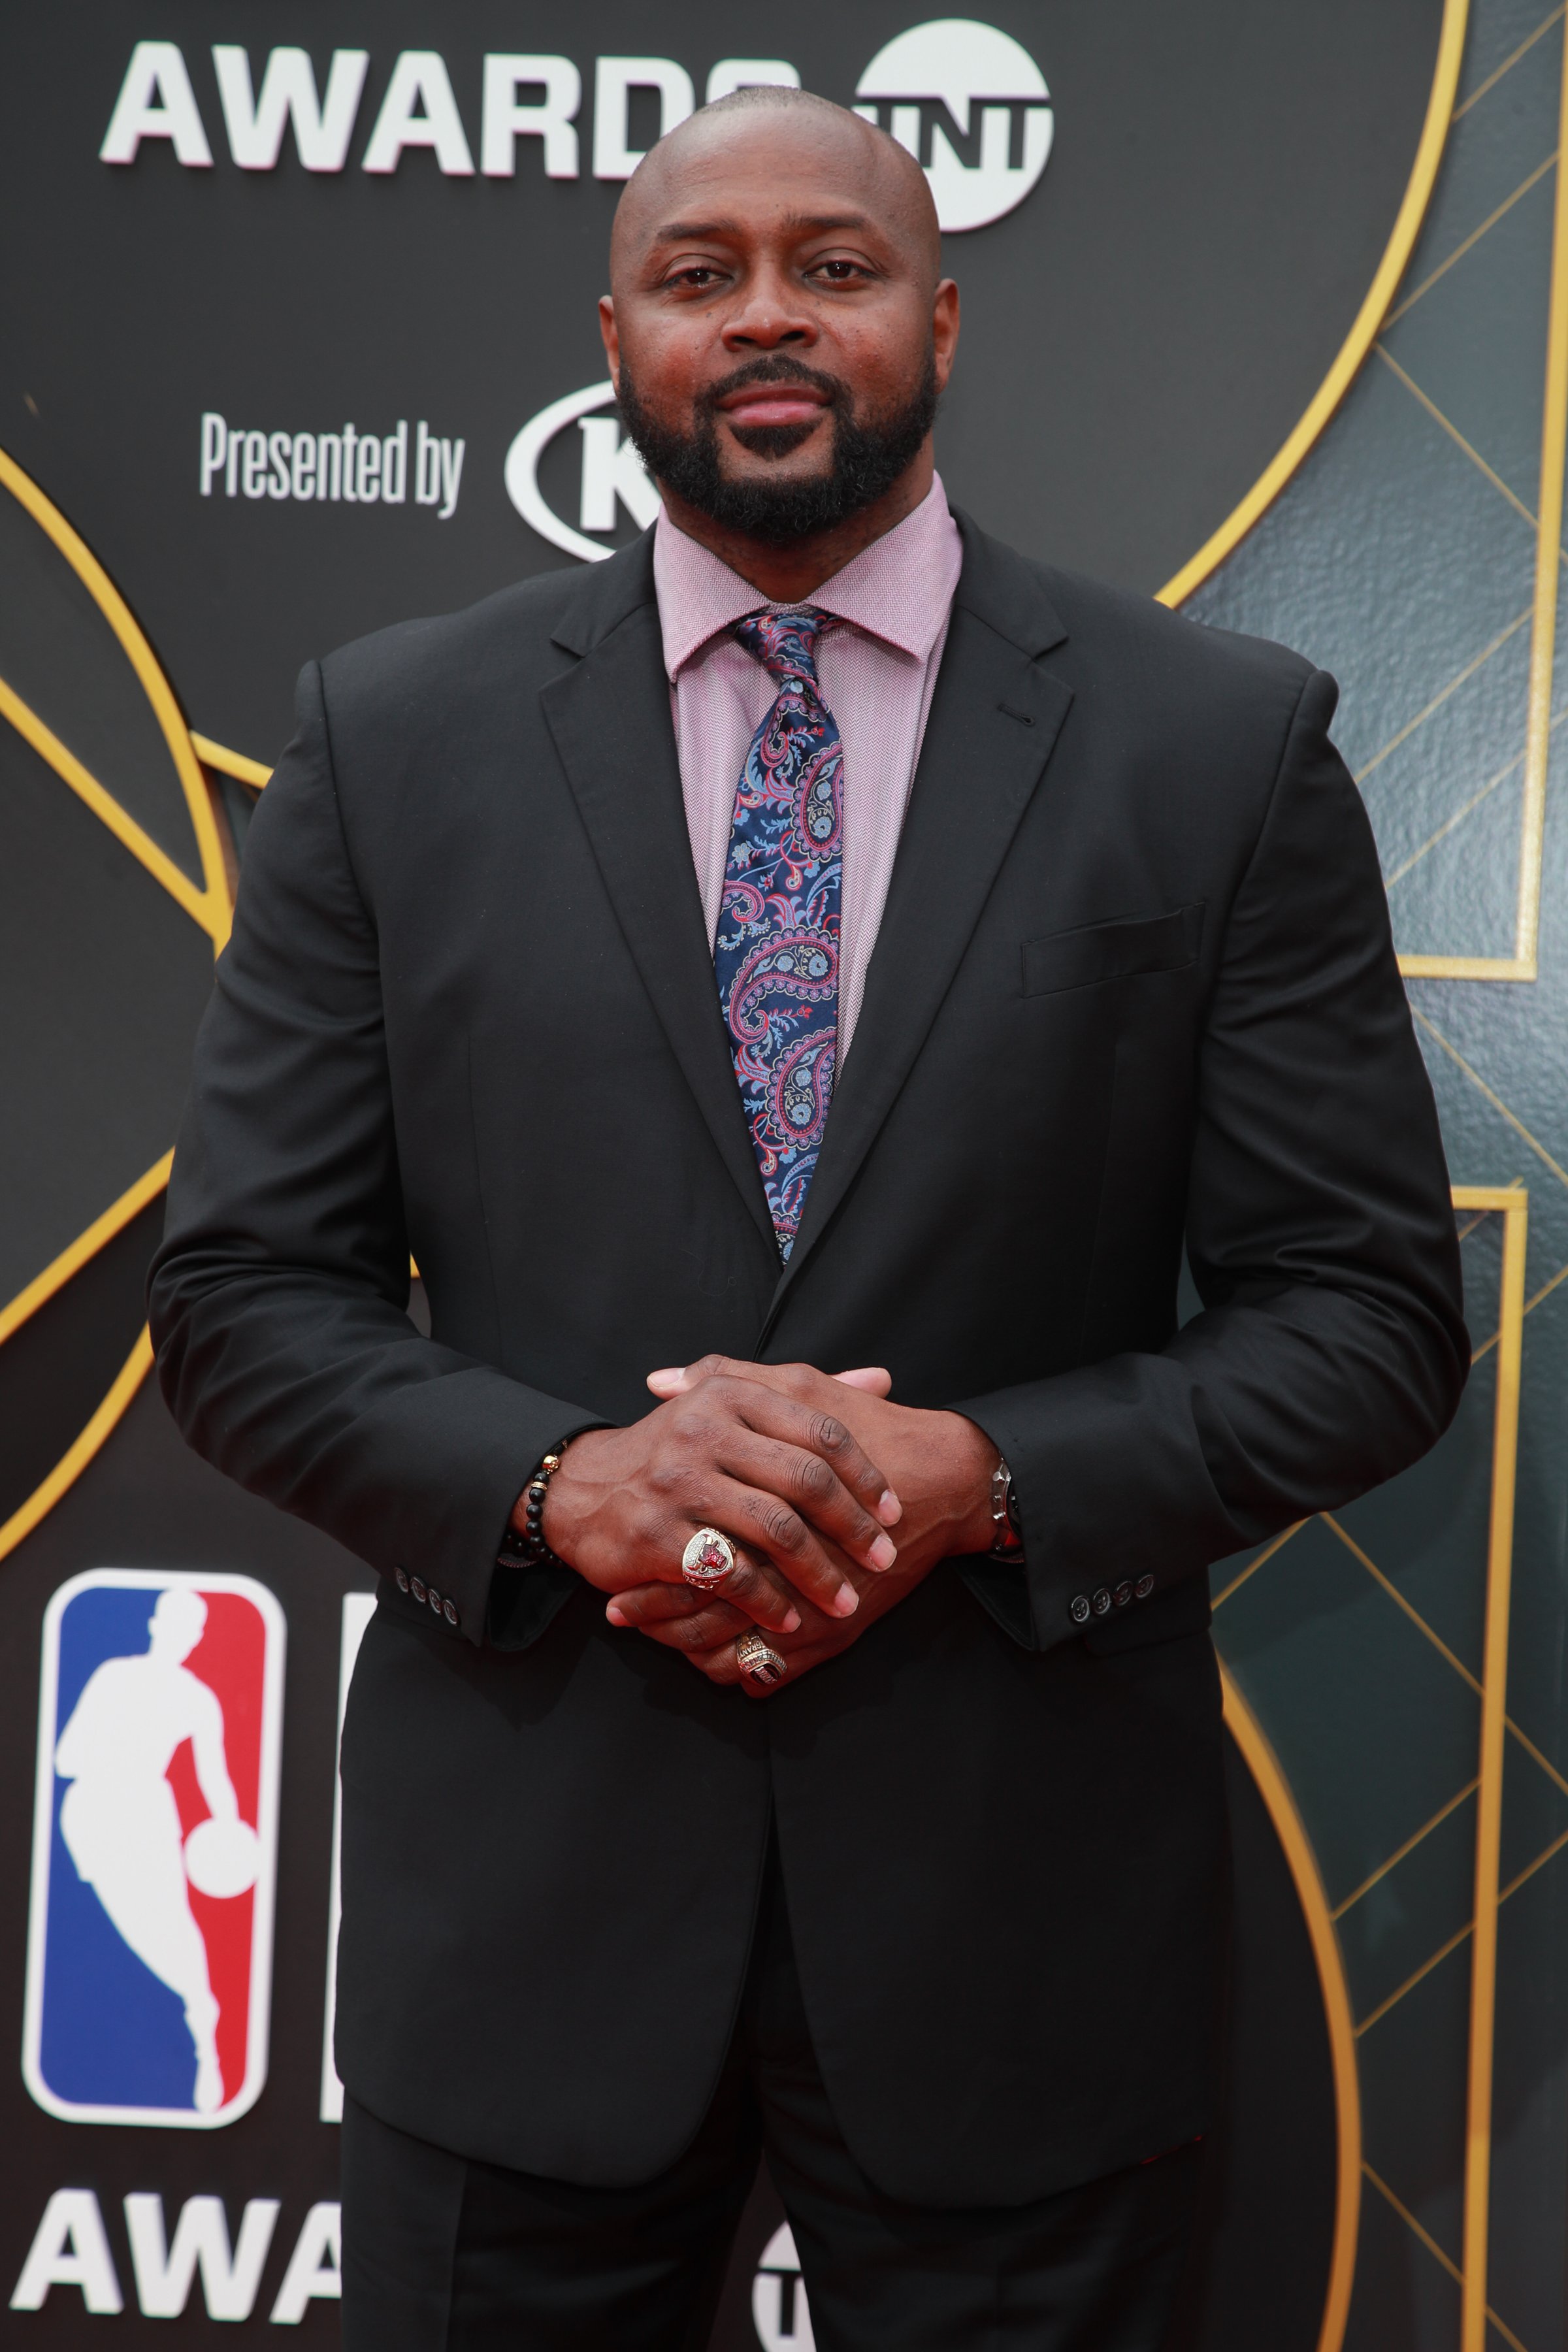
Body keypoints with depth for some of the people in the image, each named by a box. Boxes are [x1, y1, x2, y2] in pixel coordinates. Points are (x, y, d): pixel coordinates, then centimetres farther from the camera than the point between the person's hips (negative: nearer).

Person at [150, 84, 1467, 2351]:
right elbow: (244, 1291, 1)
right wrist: (558, 1477, -16)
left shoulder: (1224, 743, -2)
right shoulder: (393, 738, 1)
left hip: (1015, 1892, 0)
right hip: (522, 1886, 1)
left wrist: (982, 1476, -16)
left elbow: (1369, 1312, -2)